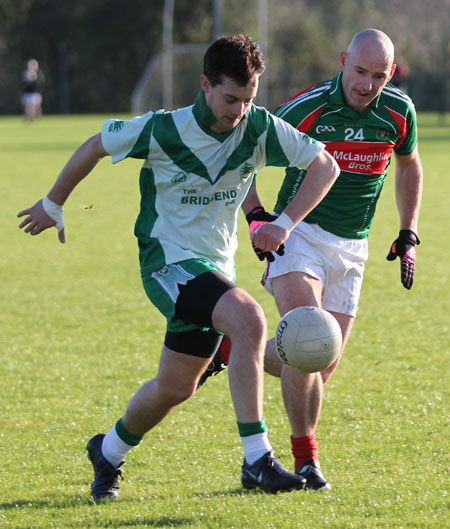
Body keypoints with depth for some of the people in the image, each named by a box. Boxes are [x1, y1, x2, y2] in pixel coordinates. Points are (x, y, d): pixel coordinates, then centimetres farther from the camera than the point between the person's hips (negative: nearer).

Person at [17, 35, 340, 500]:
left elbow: (326, 165, -2)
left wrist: (285, 223, -15)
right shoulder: (162, 130, -17)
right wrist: (53, 205, 11)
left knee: (175, 387, 12)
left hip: (215, 266, 6)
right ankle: (257, 461, -29)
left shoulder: (260, 128, -8)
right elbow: (96, 146, -1)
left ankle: (108, 452, 41)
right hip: (168, 260, -5)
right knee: (250, 321, -30)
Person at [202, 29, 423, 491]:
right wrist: (255, 216, -14)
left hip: (351, 246, 5)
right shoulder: (306, 109, -15)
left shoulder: (398, 111, -3)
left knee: (323, 365, 0)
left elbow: (409, 165, 18)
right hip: (299, 233, -4)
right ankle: (305, 457, -13)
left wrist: (408, 235, 12)